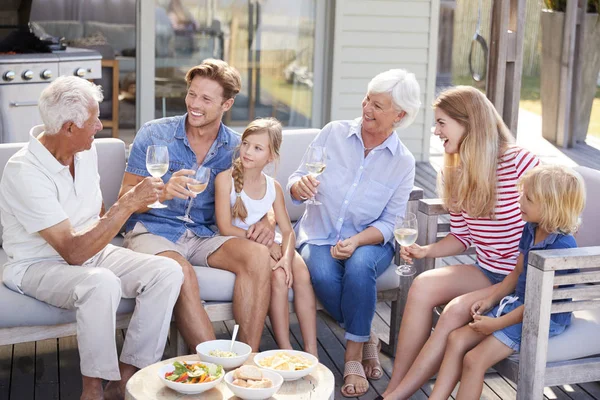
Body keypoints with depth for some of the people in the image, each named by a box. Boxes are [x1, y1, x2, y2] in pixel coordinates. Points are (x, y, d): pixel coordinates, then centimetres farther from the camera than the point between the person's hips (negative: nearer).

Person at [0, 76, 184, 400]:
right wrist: (128, 203, -30)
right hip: (37, 265, -7)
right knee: (102, 284, -39)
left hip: (91, 250, 8)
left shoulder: (87, 151, 1)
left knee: (168, 272, -16)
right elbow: (73, 251, -30)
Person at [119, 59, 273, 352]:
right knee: (181, 272, -36)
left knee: (258, 255, -25)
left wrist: (266, 219, -10)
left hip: (203, 236, 3)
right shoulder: (154, 135, -3)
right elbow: (126, 200, -4)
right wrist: (163, 193, -26)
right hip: (152, 231, -3)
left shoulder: (236, 147, 5)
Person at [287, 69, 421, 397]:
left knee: (359, 266, -35)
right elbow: (295, 185, 0)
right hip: (319, 236, 1)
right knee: (322, 273, -32)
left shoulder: (403, 162, -4)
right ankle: (367, 338, -7)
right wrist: (300, 187, -25)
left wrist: (356, 241, -23)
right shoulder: (333, 133, -3)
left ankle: (354, 354, -16)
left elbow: (388, 223, -4)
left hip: (369, 240, -1)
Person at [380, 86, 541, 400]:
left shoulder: (520, 163, -15)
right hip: (486, 273, 7)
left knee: (457, 309, -27)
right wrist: (426, 251, -2)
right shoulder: (458, 174, 8)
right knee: (423, 285, -19)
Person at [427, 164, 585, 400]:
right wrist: (490, 299, 5)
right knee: (457, 338, -2)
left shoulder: (561, 246, -25)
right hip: (518, 303, 9)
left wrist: (497, 323, -18)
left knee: (475, 360, -16)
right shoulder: (530, 230, 3)